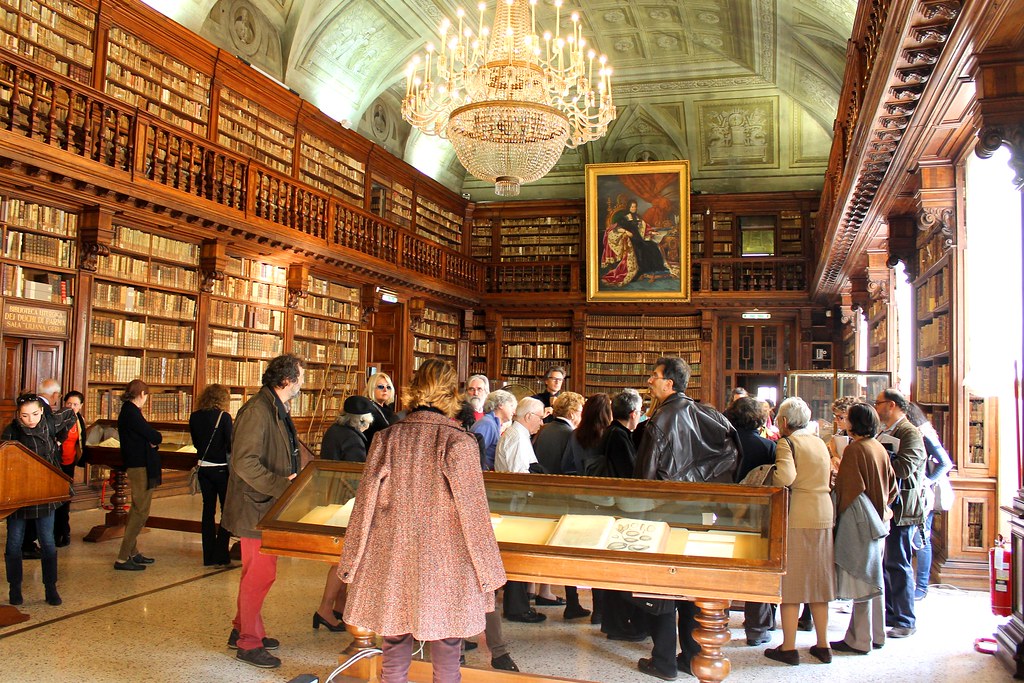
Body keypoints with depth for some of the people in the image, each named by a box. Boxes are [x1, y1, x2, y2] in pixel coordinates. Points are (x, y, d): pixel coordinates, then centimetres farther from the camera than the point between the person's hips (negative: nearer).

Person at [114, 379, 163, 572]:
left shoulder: (128, 411, 13)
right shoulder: (132, 413, -18)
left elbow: (146, 437, 12)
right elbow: (155, 437, -22)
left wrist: (152, 439, -8)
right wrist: (156, 438, 0)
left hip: (136, 466, 11)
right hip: (140, 468, -11)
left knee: (136, 511, 18)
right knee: (141, 512, -6)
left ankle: (132, 552, 28)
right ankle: (123, 558, -4)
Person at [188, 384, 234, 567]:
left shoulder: (195, 417, 2)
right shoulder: (224, 417, -14)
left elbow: (195, 442, 13)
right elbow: (230, 445, -16)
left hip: (203, 468, 5)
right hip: (221, 468, -5)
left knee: (208, 509, 13)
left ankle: (209, 557, 17)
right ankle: (221, 556, 4)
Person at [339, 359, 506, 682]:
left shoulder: (387, 438, -1)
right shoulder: (459, 442, -11)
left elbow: (365, 505, 3)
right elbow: (473, 513, -8)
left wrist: (350, 563, 14)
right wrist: (488, 572, 2)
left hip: (391, 565, 3)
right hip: (444, 570, -3)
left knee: (394, 651, 15)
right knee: (446, 656, 10)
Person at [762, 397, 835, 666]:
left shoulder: (786, 443, -10)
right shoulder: (820, 442, 12)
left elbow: (785, 476, -25)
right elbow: (826, 478, 14)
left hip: (795, 517, -7)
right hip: (823, 514, 7)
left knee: (790, 582, 2)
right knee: (817, 580, 14)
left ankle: (789, 647, 8)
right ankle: (823, 645, 21)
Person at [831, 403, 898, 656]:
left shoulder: (854, 449, -16)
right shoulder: (880, 448, 8)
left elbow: (847, 488, -18)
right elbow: (891, 485, 14)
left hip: (860, 522, -8)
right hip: (879, 520, 8)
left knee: (861, 580, -2)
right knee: (874, 577, 15)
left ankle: (860, 640, 5)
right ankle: (876, 635, 25)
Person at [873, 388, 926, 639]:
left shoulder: (910, 433, -12)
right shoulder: (885, 433, 17)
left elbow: (905, 467, -25)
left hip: (900, 509, -9)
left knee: (897, 564, -3)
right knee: (884, 563, 15)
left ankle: (906, 622, 7)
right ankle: (888, 615, 26)